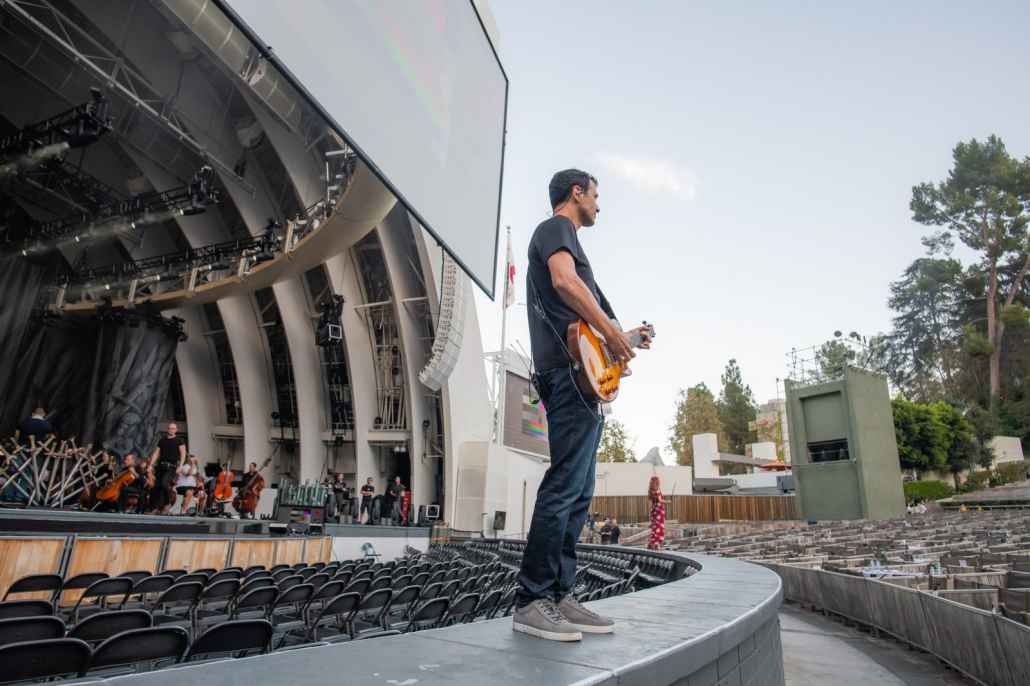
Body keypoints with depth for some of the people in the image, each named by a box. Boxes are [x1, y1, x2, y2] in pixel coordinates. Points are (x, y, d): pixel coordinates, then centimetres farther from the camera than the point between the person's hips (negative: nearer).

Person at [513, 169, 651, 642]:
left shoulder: (562, 235, 33)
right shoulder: (556, 228, 3)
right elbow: (566, 281, -20)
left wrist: (622, 336, 26)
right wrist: (613, 333, -14)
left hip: (581, 379, 11)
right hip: (570, 372, -11)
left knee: (578, 492, 8)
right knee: (565, 485, -13)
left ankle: (560, 595, 13)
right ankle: (531, 602, -8)